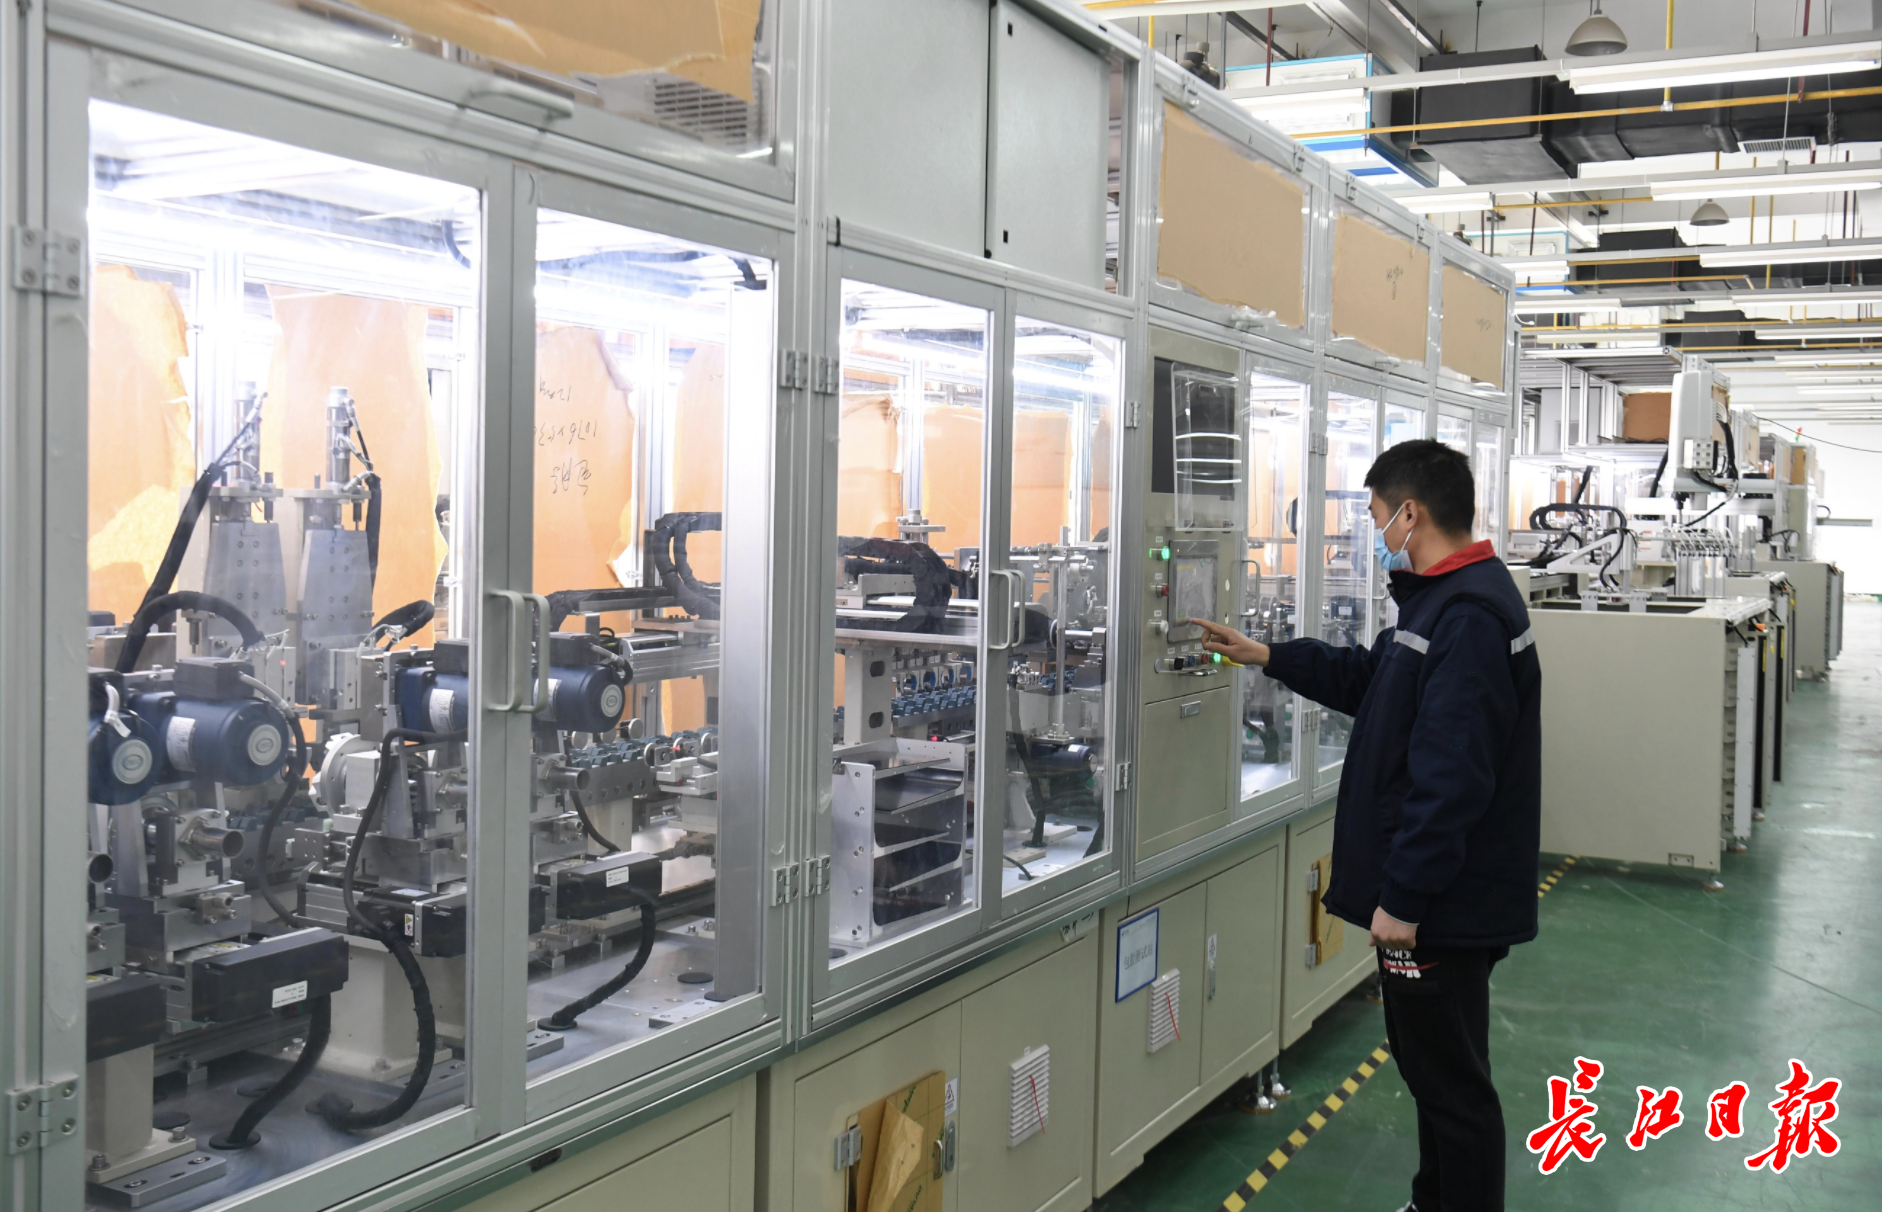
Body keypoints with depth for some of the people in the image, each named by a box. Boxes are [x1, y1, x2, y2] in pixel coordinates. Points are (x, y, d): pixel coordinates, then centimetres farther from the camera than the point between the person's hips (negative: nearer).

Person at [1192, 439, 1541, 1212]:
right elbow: (1372, 679, 26)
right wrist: (1268, 657, 23)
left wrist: (1404, 898, -24)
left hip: (1443, 906, -11)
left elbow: (1450, 779, -28)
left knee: (1451, 1082, 3)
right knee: (1430, 1065, 23)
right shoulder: (1445, 598, 10)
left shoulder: (1468, 616, -24)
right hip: (1436, 894, 11)